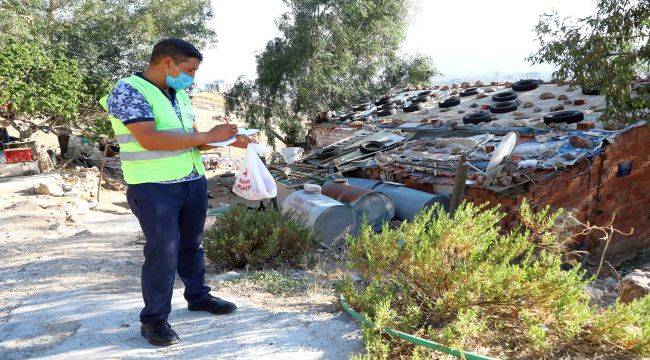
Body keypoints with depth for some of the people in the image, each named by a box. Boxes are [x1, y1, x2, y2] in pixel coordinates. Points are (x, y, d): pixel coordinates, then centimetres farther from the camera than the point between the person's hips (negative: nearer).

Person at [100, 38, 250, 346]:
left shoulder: (179, 94, 12)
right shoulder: (128, 90, -13)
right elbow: (150, 139, -25)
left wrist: (228, 141, 1)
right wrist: (208, 136, -22)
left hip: (193, 182, 7)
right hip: (154, 188, -7)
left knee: (191, 244, 17)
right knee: (162, 252, -2)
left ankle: (198, 296, 34)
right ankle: (154, 319, 13)